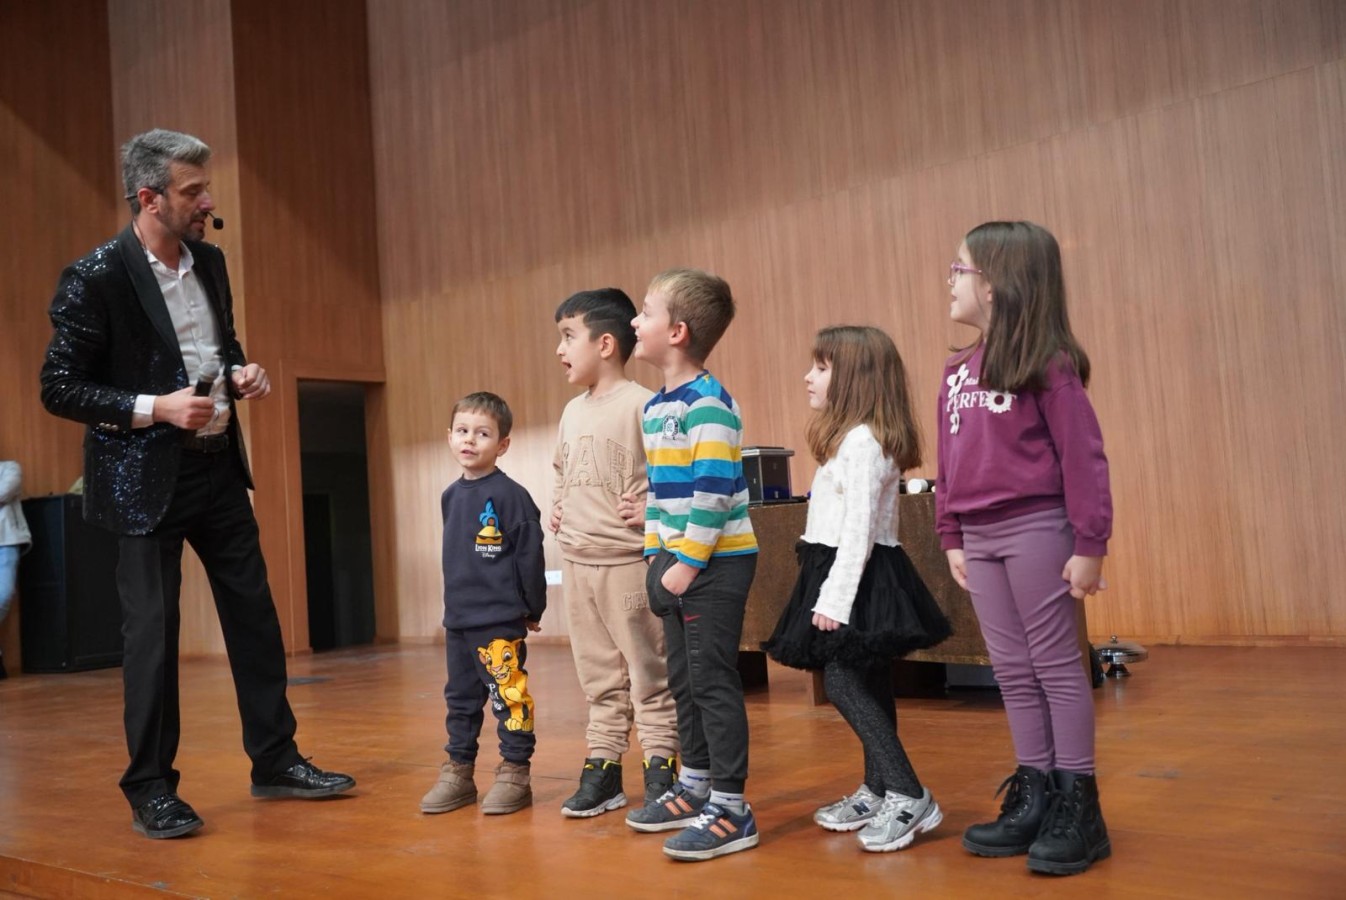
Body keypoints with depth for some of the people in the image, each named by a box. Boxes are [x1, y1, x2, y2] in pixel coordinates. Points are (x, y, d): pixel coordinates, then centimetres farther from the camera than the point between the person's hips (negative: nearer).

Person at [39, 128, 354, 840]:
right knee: (152, 631, 1)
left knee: (254, 614, 10)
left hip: (218, 466, 7)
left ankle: (275, 762, 23)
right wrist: (155, 408, -22)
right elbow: (59, 389, -11)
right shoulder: (94, 279, -13)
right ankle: (151, 791, 16)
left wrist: (241, 373, -1)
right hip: (147, 478, -6)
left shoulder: (209, 262, 6)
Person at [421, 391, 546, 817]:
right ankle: (458, 773, 26)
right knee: (460, 699, 15)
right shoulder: (450, 497, 9)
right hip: (456, 620, 7)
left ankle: (515, 774, 11)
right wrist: (458, 599, 17)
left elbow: (530, 556, -10)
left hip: (501, 621, -7)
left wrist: (532, 609, -6)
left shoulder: (510, 495, -12)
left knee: (509, 697, 0)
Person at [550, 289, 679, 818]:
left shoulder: (641, 405, -11)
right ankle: (602, 768, 23)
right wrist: (556, 507, 12)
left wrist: (646, 509, -23)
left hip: (628, 561, -7)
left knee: (648, 675, 2)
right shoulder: (572, 411, 13)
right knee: (599, 678, 15)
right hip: (577, 563, 8)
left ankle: (660, 770, 11)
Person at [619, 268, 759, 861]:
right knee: (683, 679, 16)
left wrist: (688, 562, -19)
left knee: (713, 682, -4)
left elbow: (714, 492, -21)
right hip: (675, 562, 9)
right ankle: (695, 787, 30)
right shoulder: (656, 407, 13)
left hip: (715, 563, -9)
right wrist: (656, 554, 16)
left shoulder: (708, 404, -16)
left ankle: (730, 810, 6)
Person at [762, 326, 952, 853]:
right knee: (866, 682, 13)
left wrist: (836, 599, -24)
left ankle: (910, 798, -13)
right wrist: (829, 591, 17)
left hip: (859, 577, -10)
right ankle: (877, 792, 21)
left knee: (842, 680, -14)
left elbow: (858, 528, -22)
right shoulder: (848, 437, 16)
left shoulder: (862, 440, -16)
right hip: (844, 573, 10)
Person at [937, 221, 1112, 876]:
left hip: (1036, 529, -7)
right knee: (1013, 672, 12)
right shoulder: (957, 369, 11)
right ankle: (1035, 796, 23)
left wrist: (1089, 544, -14)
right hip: (980, 538, 7)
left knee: (1057, 664, 2)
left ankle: (1078, 804, 12)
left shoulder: (1047, 364, -10)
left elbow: (1083, 456, -12)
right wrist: (951, 538, 13)